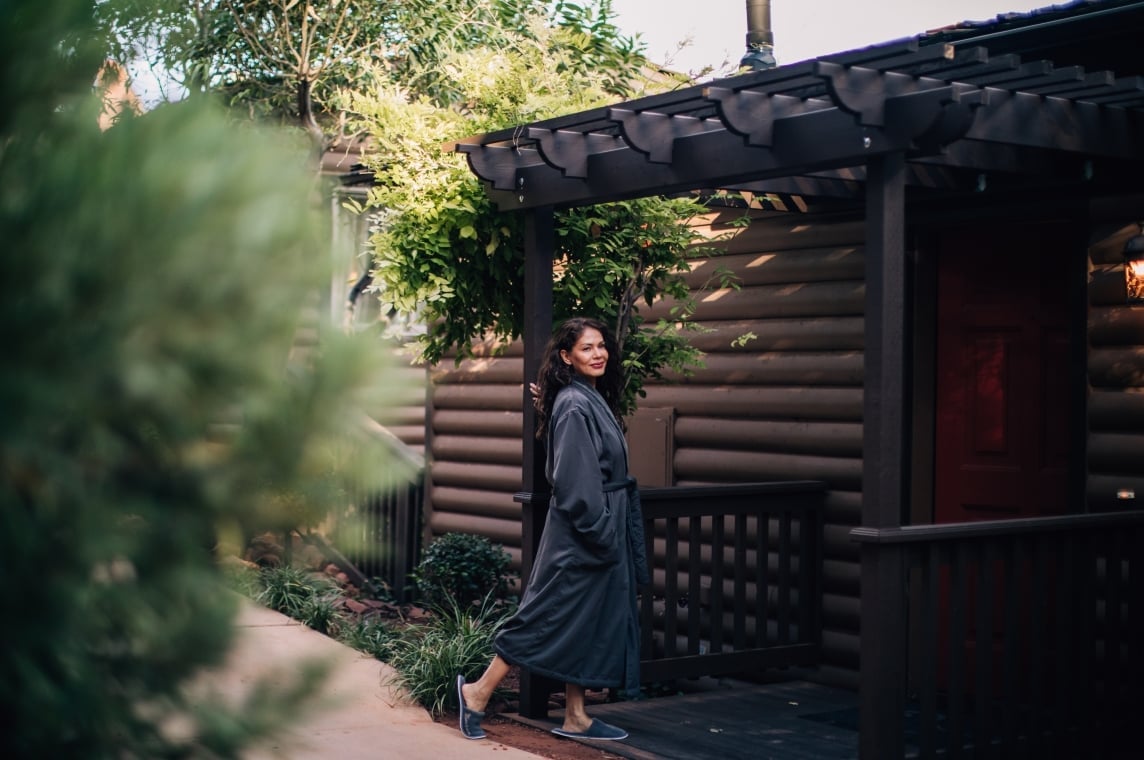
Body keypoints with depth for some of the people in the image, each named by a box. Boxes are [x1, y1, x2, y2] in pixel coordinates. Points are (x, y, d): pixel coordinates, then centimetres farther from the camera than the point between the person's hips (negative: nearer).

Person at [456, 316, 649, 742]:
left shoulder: (595, 400, 11)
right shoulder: (574, 406, -17)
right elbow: (575, 482, -21)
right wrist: (601, 532, -20)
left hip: (601, 530, 9)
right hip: (581, 535, -9)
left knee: (588, 625, 11)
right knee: (551, 617, -4)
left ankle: (575, 718, 17)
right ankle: (477, 694, 7)